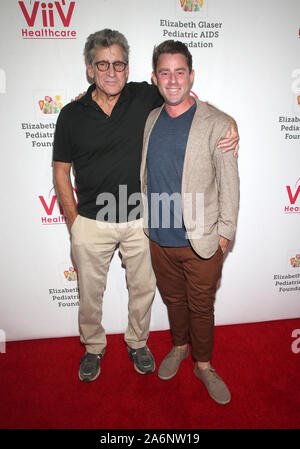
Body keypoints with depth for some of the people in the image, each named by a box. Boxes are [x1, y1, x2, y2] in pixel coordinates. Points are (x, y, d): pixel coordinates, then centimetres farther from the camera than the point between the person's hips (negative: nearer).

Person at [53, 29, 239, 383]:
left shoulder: (145, 97, -3)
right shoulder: (72, 115, -3)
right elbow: (61, 171, 3)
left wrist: (229, 125, -11)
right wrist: (73, 219, -2)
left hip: (140, 220, 1)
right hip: (92, 223, 0)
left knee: (143, 288, 16)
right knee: (90, 293, 15)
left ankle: (137, 343, 44)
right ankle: (93, 347, 43)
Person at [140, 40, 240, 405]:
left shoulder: (216, 123, -9)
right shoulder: (150, 121, 4)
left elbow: (229, 183, -7)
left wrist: (224, 233, -7)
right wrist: (146, 222, 10)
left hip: (201, 241, -3)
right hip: (160, 238, 4)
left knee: (201, 307, 12)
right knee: (173, 299, 21)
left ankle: (203, 365, 37)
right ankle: (179, 346, 48)